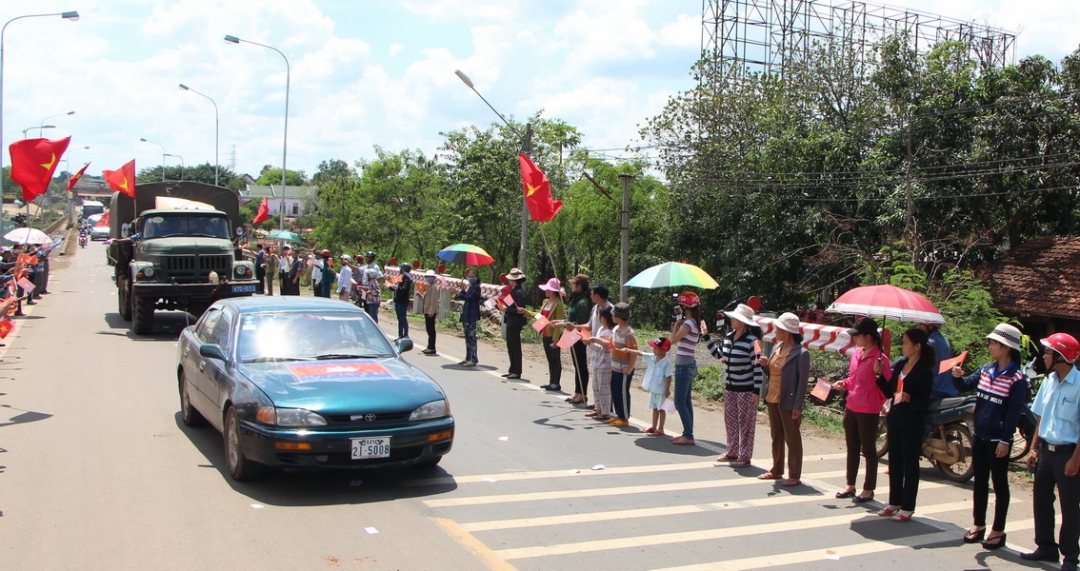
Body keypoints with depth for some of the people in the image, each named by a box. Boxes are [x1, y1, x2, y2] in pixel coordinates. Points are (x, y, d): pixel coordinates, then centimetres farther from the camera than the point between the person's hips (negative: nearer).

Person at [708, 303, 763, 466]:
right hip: (730, 388, 8)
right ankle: (732, 452, 26)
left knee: (745, 423, 1)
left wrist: (757, 390, -18)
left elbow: (758, 367, -15)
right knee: (730, 420, 14)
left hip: (746, 390, -7)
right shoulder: (728, 337, 6)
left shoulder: (752, 341, -16)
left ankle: (745, 457, 9)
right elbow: (719, 354, 21)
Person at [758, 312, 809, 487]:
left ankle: (794, 476, 11)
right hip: (772, 399, 8)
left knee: (792, 439, 3)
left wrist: (798, 406, -18)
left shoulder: (801, 353, -16)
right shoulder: (776, 347, 7)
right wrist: (766, 364, -4)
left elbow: (803, 381, -16)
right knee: (776, 437, 17)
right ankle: (776, 470, 29)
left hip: (788, 402, -8)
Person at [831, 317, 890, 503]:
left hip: (868, 411, -8)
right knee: (852, 448, 16)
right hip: (851, 408, 8)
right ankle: (850, 485, 28)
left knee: (868, 450, 5)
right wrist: (844, 384, 2)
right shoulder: (856, 353, 6)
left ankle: (868, 489, 16)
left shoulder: (879, 358, -18)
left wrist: (876, 401, -15)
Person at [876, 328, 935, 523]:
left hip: (912, 425, -7)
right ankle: (894, 502, 25)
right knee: (894, 463, 13)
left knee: (910, 465, 3)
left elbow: (924, 403, -15)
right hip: (895, 421, 7)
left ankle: (907, 508, 11)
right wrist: (879, 374, -1)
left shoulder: (924, 371, -13)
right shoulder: (899, 365, 7)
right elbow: (889, 392, 10)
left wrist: (909, 398, -33)